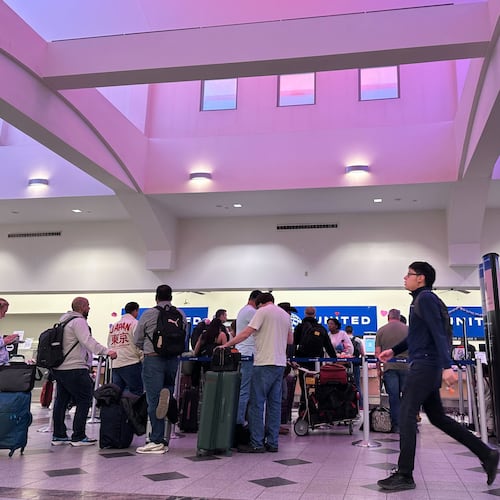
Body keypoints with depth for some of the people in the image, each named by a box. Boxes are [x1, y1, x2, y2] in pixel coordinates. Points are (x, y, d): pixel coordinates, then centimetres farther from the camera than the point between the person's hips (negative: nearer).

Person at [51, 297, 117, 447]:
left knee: (61, 401, 15)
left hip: (59, 368, 10)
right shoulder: (78, 321, -12)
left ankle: (58, 436, 22)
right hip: (74, 369, -10)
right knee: (84, 400, -3)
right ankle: (78, 437, -2)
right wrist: (107, 351, -33)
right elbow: (88, 341, -26)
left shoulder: (64, 319, 18)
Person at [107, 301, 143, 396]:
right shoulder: (135, 323, -5)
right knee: (136, 393, -1)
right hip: (131, 364, -7)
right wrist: (143, 358, -2)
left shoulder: (113, 326, 15)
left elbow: (109, 344, 16)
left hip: (115, 365, 7)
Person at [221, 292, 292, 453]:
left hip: (265, 363, -7)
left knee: (257, 403, -2)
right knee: (274, 403, 10)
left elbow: (246, 332, -11)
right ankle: (272, 443, 13)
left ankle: (257, 444, -1)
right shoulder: (285, 314, 16)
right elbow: (290, 340, 23)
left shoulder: (262, 311, -5)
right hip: (280, 364, 7)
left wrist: (226, 345, -6)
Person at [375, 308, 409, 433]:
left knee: (393, 397, 2)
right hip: (406, 367, 1)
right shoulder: (407, 329, 6)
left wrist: (378, 369, 9)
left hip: (389, 367, 0)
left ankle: (396, 425, 4)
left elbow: (377, 352, 3)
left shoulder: (381, 330, 5)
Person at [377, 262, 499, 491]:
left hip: (425, 365, -10)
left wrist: (447, 366, -27)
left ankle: (404, 475, -2)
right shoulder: (420, 299, 19)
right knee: (437, 417, 14)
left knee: (406, 416, -8)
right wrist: (394, 351, 22)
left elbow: (438, 333, -20)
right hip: (426, 366, 10)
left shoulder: (426, 297, -10)